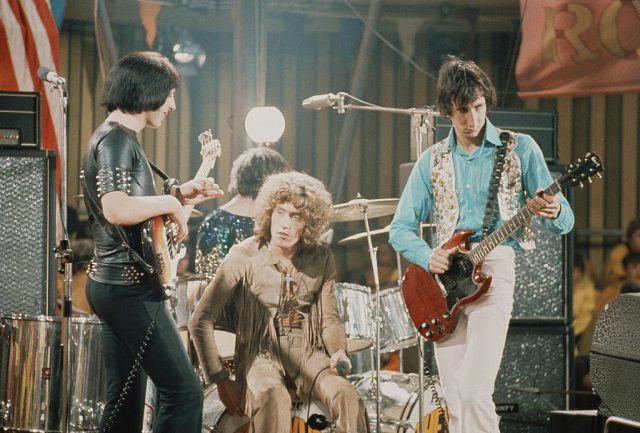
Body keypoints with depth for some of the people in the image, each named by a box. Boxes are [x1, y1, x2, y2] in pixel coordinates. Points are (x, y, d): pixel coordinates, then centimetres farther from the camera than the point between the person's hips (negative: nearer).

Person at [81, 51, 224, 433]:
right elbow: (116, 209, -30)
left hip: (114, 285, 11)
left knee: (125, 402, 12)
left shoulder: (117, 138, 18)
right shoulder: (117, 140, -15)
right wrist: (171, 203, -17)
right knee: (184, 391, -14)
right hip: (130, 287, -11)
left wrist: (179, 196, 14)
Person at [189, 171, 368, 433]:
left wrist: (339, 351, -13)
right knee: (272, 397, -38)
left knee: (346, 395, -30)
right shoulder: (244, 257, -8)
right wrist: (221, 381, -9)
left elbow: (329, 319, 10)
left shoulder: (321, 259, 3)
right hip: (262, 354, -3)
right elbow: (201, 321, -6)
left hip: (309, 354, 3)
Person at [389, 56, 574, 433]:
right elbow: (400, 229, 13)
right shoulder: (432, 161, 12)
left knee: (474, 392, -19)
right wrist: (427, 257, -8)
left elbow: (565, 221, 3)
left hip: (494, 270, -4)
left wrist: (554, 213, -21)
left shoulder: (520, 149, 4)